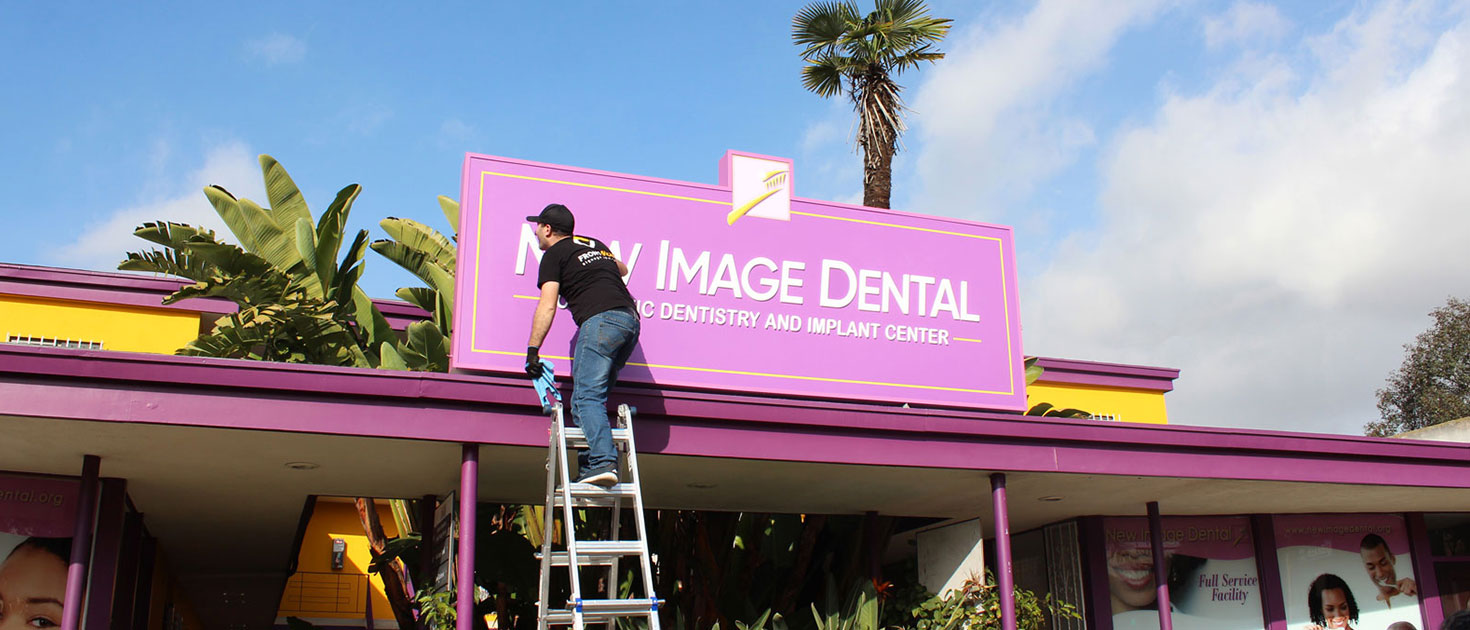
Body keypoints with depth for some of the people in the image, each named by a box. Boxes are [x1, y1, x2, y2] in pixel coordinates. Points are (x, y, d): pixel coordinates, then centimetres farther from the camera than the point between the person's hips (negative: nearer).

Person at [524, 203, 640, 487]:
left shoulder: (554, 254, 9)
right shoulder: (596, 245, 29)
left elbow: (547, 307, -3)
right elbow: (621, 269, 51)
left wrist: (532, 350, -5)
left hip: (600, 319, -8)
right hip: (631, 318, 8)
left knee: (586, 397, -13)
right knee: (595, 394, 12)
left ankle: (603, 462, -30)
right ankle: (592, 460, 3)